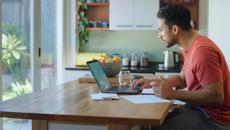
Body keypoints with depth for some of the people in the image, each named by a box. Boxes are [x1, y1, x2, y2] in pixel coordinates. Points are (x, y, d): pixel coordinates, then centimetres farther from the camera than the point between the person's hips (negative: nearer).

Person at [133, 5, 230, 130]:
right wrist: (152, 83, 8)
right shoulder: (191, 47, 7)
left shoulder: (202, 50, -25)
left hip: (213, 118, -9)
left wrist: (173, 94, -24)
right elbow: (182, 79, 21)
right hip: (198, 107, 9)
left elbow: (216, 96, -28)